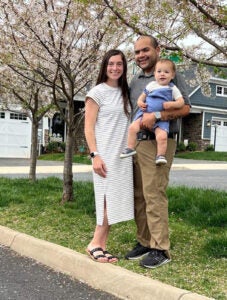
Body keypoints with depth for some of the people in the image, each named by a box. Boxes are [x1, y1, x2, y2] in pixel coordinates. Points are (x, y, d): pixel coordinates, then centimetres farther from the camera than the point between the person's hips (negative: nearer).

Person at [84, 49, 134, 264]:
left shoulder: (125, 93, 14)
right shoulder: (97, 92, -3)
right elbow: (88, 128, -8)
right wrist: (95, 155, -16)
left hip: (123, 155, 6)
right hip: (106, 154, -6)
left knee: (115, 200, 4)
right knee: (109, 199, -8)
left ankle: (99, 245, 10)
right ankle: (96, 244, 3)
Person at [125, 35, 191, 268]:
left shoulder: (170, 75, 1)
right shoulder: (134, 81, 19)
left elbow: (185, 108, -7)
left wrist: (156, 115, -21)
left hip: (158, 143, -6)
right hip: (134, 143, 7)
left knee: (154, 195, -11)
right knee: (139, 196, 7)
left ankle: (160, 249, -4)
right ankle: (144, 242, 16)